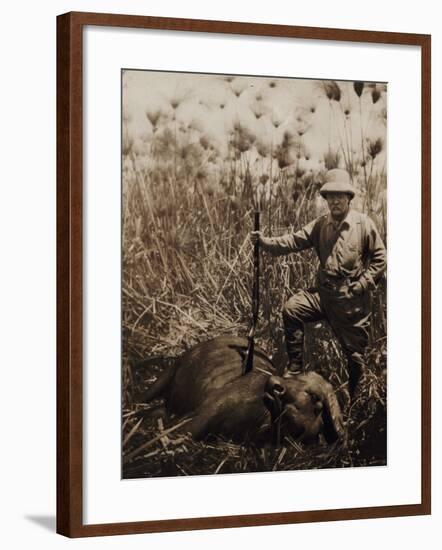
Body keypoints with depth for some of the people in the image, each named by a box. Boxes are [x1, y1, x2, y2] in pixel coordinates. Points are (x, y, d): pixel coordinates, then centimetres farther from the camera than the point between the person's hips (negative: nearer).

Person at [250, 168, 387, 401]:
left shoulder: (364, 224, -6)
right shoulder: (320, 224, 5)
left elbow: (379, 259, -4)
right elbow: (295, 240, -6)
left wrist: (362, 285, -13)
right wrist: (265, 241, -21)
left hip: (352, 300, -4)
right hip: (323, 292, 4)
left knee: (354, 351, 4)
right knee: (291, 309, -17)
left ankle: (353, 400, 25)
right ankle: (295, 368, -5)